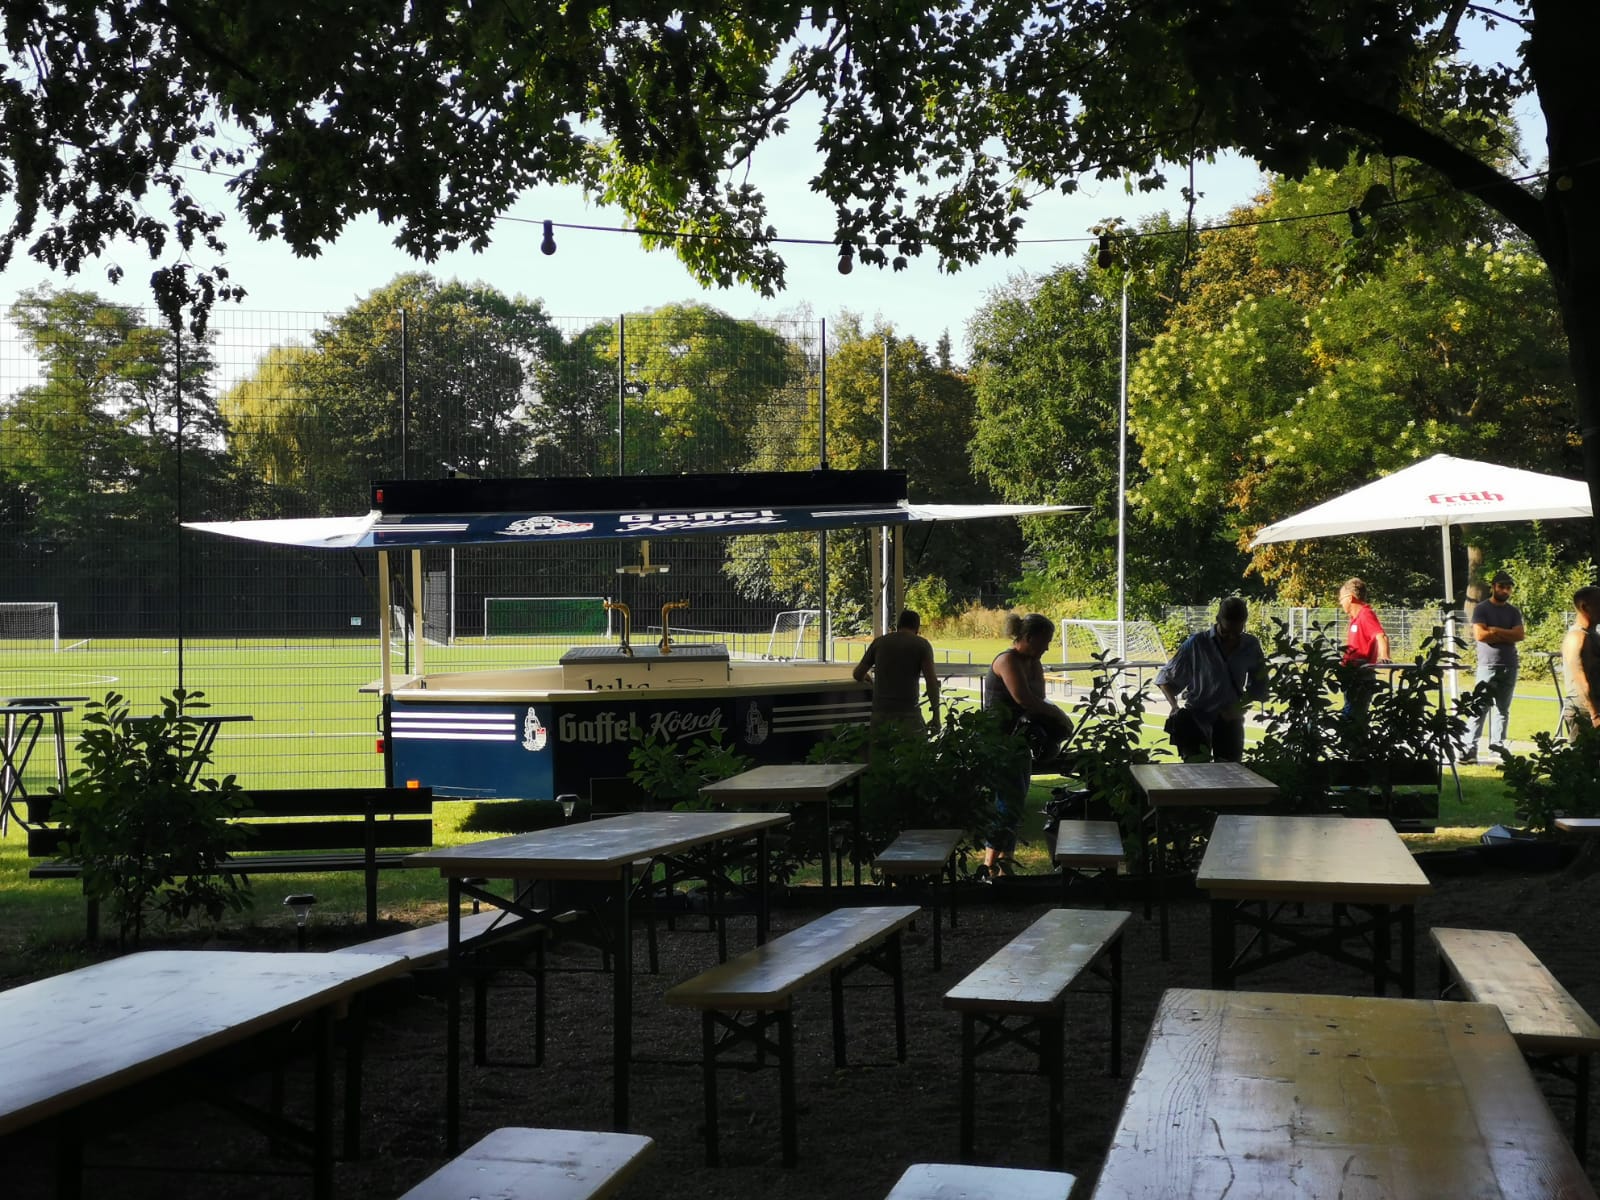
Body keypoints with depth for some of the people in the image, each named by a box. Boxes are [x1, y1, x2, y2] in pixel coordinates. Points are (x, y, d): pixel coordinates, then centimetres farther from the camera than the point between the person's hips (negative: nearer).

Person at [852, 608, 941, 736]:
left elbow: (857, 674, 19)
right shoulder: (922, 644, 3)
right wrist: (936, 716, -1)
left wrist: (865, 678, 42)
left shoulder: (879, 641, 13)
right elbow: (932, 681, -5)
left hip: (880, 712, 3)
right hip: (908, 712, -3)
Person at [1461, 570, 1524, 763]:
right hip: (1488, 665, -5)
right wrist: (1507, 635, -5)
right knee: (1480, 708, -10)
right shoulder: (1481, 609, 1)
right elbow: (1479, 634, -12)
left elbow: (1520, 635, 0)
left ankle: (1497, 742, 10)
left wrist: (1495, 631, -8)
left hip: (1509, 666, 5)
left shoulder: (1514, 611, 13)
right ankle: (1470, 749, -12)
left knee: (1503, 708, 5)